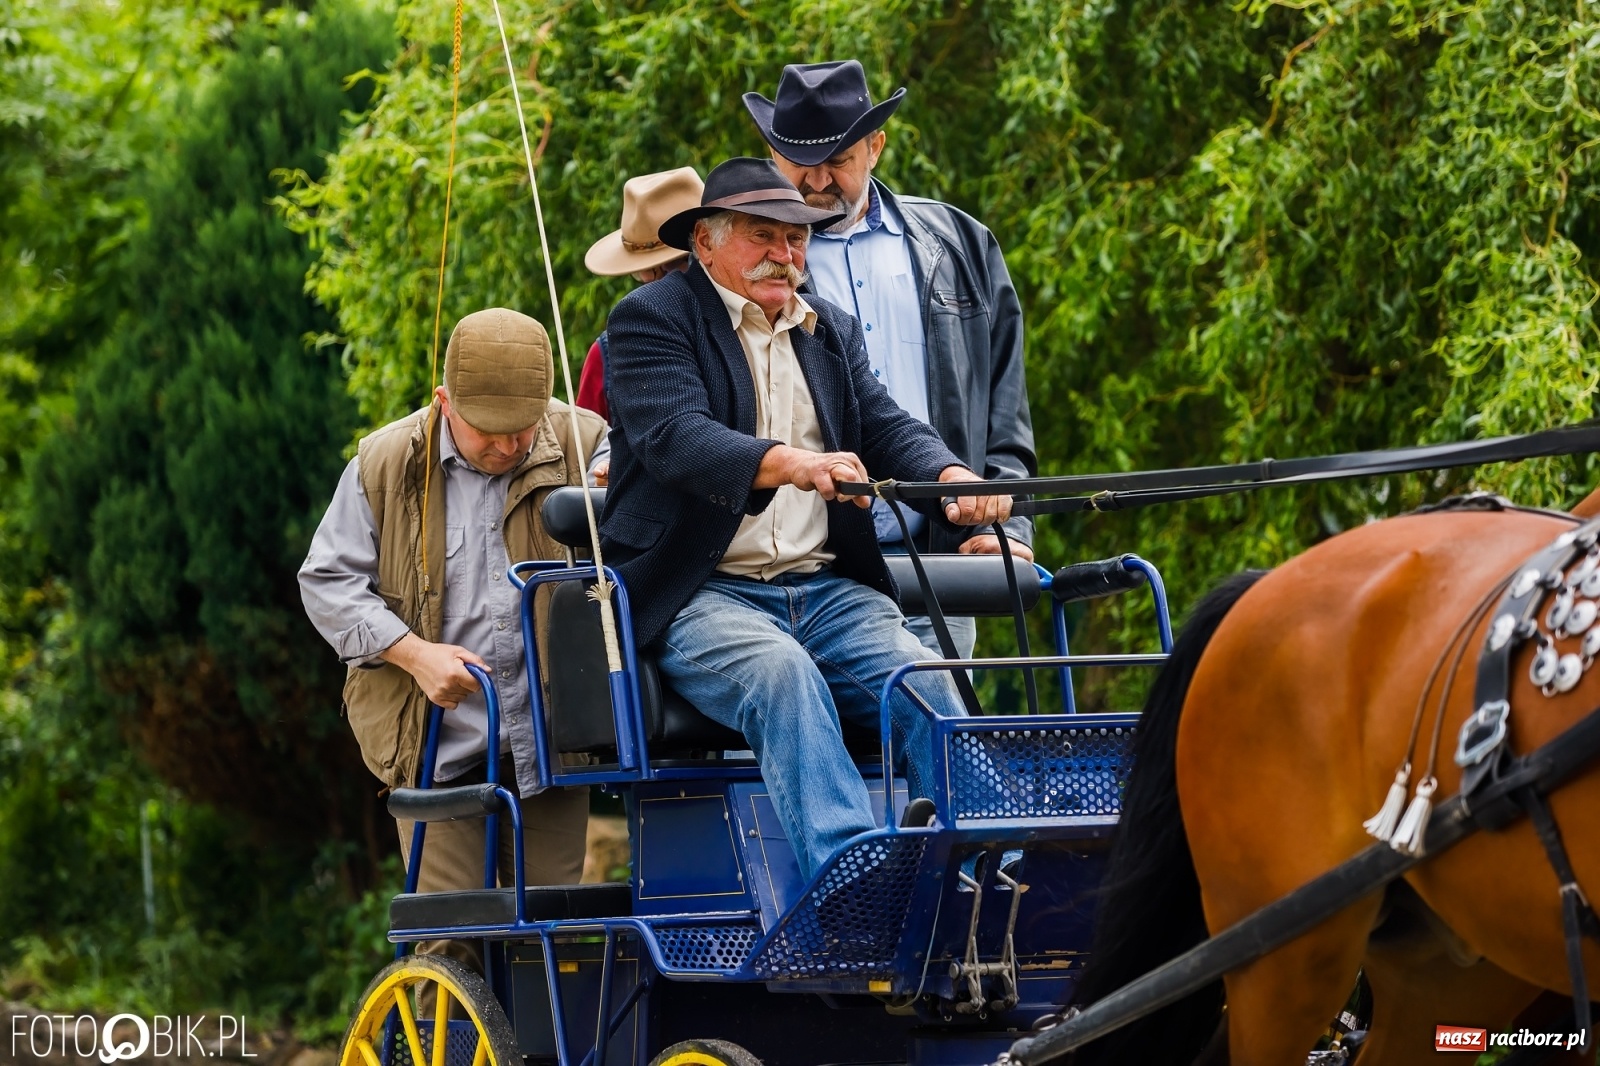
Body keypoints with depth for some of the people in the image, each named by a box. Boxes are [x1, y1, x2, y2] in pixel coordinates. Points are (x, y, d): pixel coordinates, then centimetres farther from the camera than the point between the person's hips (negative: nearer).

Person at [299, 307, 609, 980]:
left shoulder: (584, 448, -1)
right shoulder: (386, 464, 0)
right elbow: (327, 581, 3)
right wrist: (414, 652, -10)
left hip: (551, 740, 1)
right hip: (439, 741, -1)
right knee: (450, 931, -5)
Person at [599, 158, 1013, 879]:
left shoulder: (832, 332, 23)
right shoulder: (651, 319, 2)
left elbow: (887, 427, 11)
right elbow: (674, 435, -16)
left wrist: (953, 479, -14)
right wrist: (791, 464, -35)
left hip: (828, 590, 6)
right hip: (700, 596, -5)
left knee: (927, 682, -22)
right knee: (782, 673, -36)